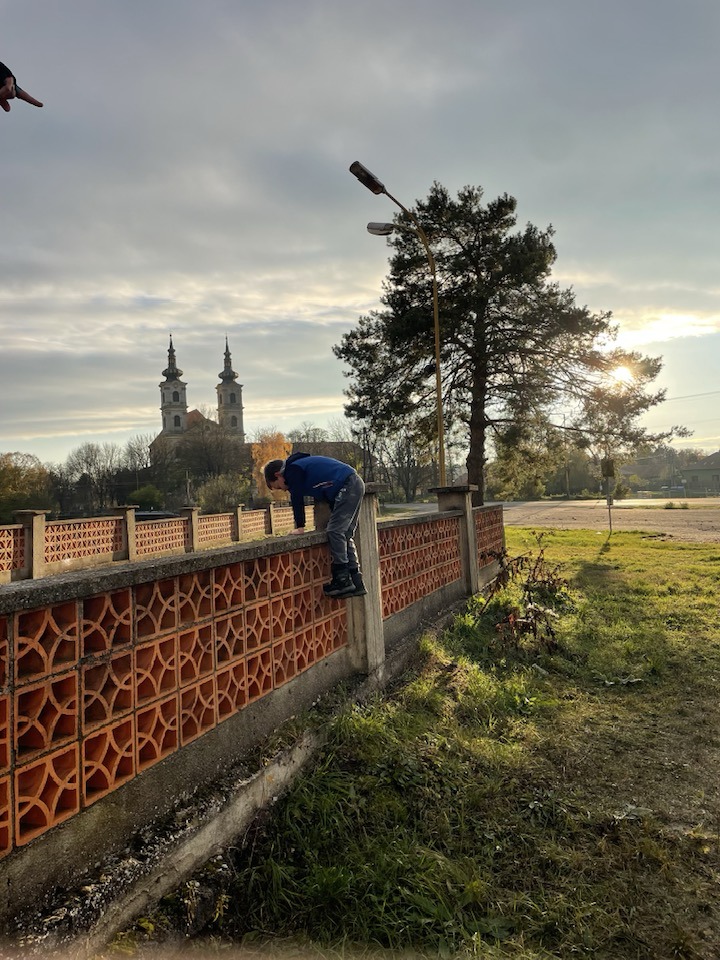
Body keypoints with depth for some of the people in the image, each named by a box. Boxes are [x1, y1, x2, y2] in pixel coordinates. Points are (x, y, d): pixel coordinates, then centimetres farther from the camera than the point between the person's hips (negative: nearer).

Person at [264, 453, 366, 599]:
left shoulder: (292, 470, -6)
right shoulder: (301, 465, 24)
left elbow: (297, 498, -8)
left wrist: (300, 527, -1)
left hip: (347, 487, -10)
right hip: (356, 484, 10)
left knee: (335, 532, -10)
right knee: (345, 535, 9)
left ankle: (342, 580, -8)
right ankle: (356, 583, 8)